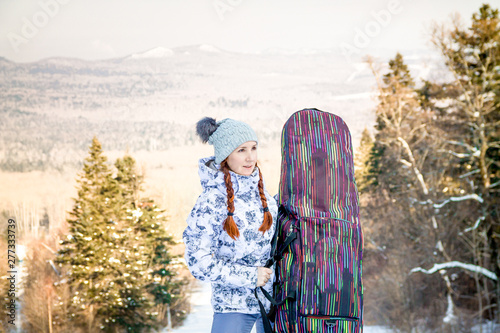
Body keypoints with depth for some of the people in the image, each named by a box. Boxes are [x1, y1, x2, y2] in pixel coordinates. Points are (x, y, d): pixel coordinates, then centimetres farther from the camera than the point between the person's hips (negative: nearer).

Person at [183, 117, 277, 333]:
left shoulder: (263, 194, 3)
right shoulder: (210, 202, -14)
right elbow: (197, 261, -15)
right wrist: (249, 276, -16)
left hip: (274, 300, 5)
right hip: (233, 305, -5)